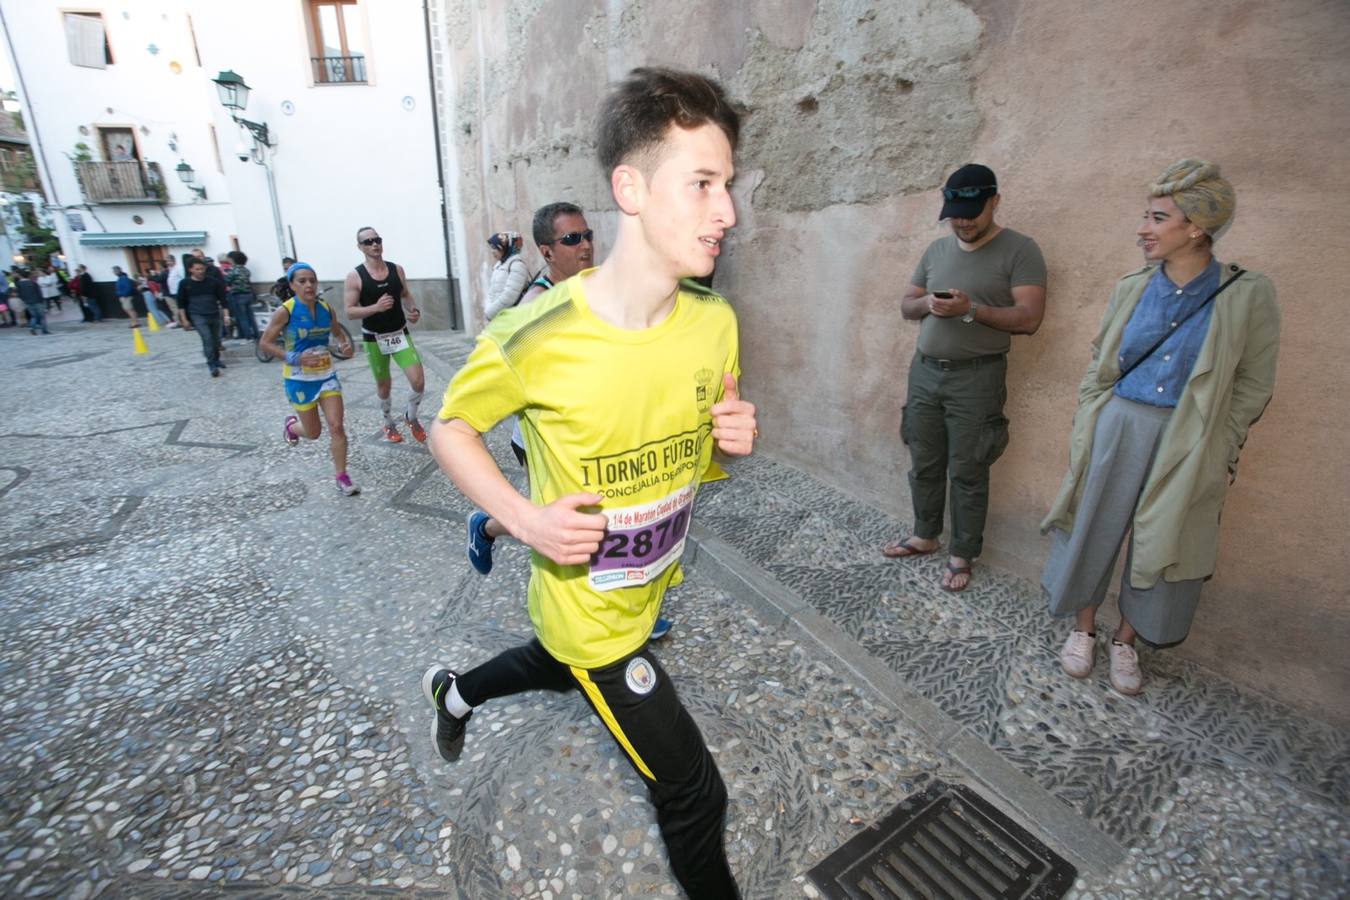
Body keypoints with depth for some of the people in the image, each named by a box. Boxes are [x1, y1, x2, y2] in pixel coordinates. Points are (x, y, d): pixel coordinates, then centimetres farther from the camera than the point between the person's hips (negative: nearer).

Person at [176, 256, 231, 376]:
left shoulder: (213, 282, 1)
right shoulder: (185, 284, -1)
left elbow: (222, 299, 4)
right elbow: (181, 303, 6)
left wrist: (226, 315, -3)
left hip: (214, 315, 3)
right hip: (198, 316, -2)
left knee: (215, 339, 11)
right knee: (207, 338, -18)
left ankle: (216, 359, 33)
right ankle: (212, 365, -14)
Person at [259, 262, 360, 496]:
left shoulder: (326, 308, -2)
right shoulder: (285, 311, -15)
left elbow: (337, 331, 17)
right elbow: (265, 342, -9)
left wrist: (346, 343, -5)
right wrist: (295, 358, -22)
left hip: (327, 375, 3)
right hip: (299, 379, -3)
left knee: (337, 426, -7)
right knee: (314, 433, 9)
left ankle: (342, 477, 4)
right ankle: (291, 425, 46)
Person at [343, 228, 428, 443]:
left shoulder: (397, 269, -1)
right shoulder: (354, 277, -11)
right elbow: (350, 312, -12)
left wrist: (414, 310, -5)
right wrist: (376, 307, -28)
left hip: (400, 334, 2)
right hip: (374, 338, -2)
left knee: (418, 381, -11)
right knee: (383, 385, 13)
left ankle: (411, 417, 18)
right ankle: (389, 424, 37)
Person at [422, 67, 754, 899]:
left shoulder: (716, 322, -12)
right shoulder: (535, 338, -28)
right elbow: (451, 428, -10)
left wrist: (736, 436, -19)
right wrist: (524, 517, -25)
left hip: (650, 588, 6)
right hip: (586, 608, -6)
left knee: (558, 665, 35)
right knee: (694, 793, 6)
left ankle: (456, 691, 69)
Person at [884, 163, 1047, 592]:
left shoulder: (1019, 250, -5)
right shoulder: (936, 249, 12)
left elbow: (1029, 318, -12)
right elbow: (905, 304, 14)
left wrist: (970, 309, -22)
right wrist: (928, 303, -8)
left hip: (976, 378, -5)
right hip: (924, 371, 5)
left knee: (967, 473, 2)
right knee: (924, 464, 13)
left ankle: (962, 556, 17)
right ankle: (924, 535, 30)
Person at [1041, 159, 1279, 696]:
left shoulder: (1247, 296, -4)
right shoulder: (1132, 288, 3)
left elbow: (1252, 387, 1)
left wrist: (1223, 455, -2)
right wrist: (1085, 429, 4)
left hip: (1188, 445, -1)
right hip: (1116, 429, 2)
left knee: (1162, 549, 9)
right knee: (1092, 533, 8)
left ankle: (1124, 642, 30)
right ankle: (1083, 630, 29)